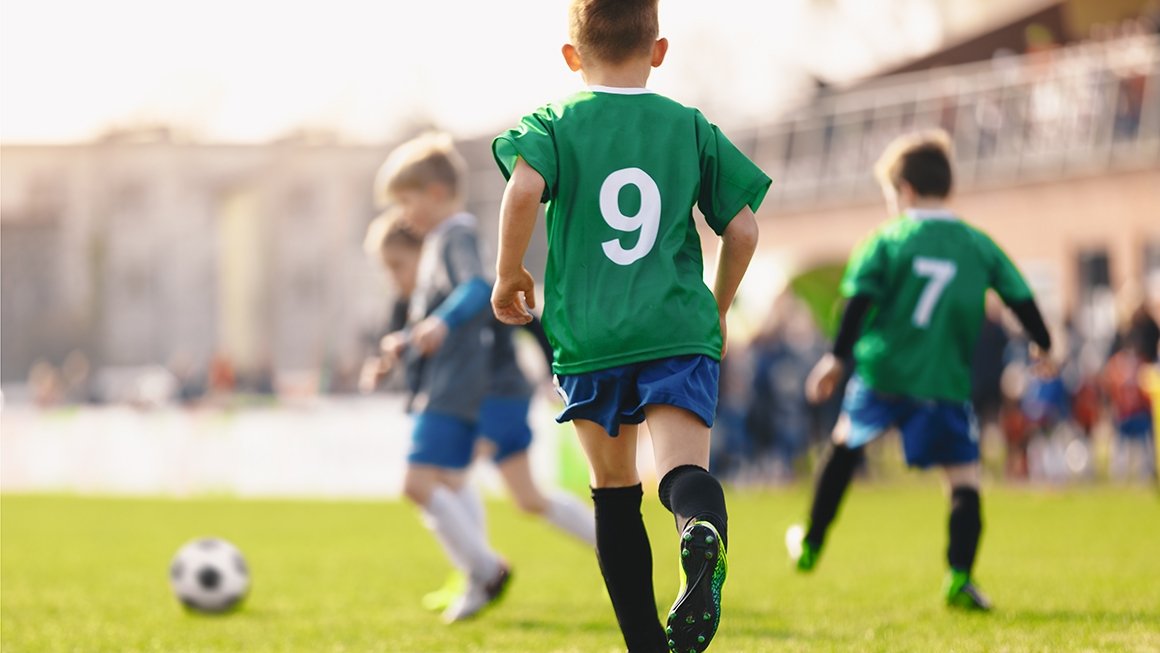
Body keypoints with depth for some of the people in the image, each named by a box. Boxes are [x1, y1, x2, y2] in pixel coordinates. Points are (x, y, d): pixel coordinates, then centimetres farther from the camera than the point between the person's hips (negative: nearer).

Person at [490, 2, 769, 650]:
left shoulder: (555, 123, 5)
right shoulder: (691, 127, 12)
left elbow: (524, 188, -15)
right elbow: (743, 228, 10)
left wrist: (509, 273, -1)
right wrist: (719, 307, 26)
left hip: (588, 334, 0)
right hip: (679, 327, 0)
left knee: (615, 489, 14)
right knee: (684, 466, -15)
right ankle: (704, 525, -51)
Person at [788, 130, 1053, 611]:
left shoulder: (887, 240, -1)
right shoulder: (979, 245, 6)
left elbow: (859, 301, -8)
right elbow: (1021, 297, 11)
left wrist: (838, 357, -5)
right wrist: (1042, 346, 26)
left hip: (881, 373, 0)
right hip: (946, 384, 0)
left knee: (846, 443, 24)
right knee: (964, 475, 1)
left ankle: (810, 546, 34)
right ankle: (959, 577, -15)